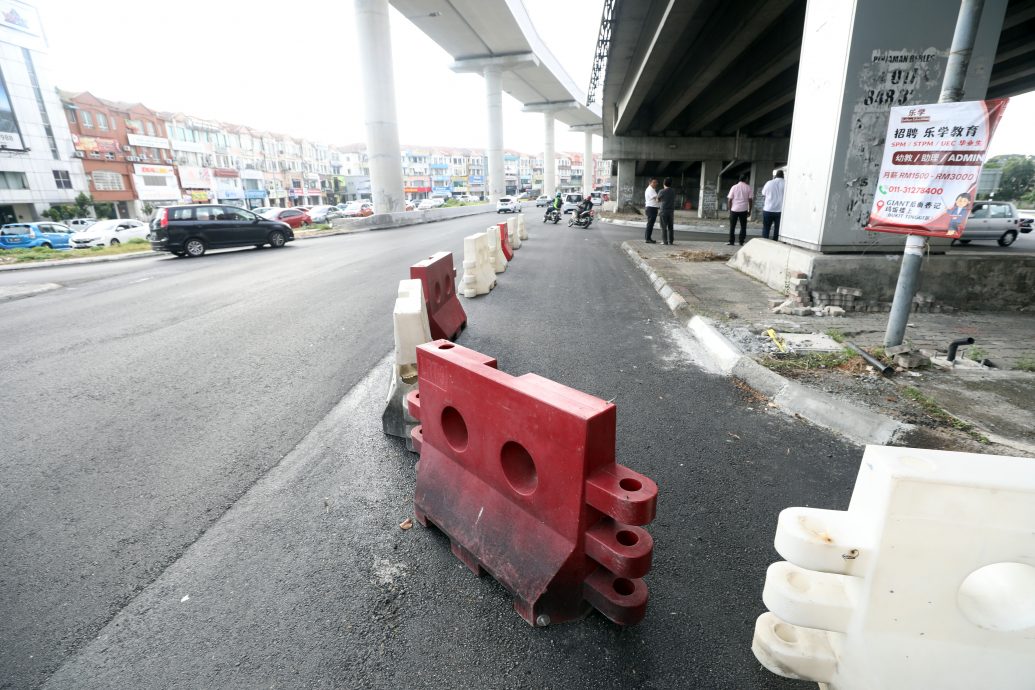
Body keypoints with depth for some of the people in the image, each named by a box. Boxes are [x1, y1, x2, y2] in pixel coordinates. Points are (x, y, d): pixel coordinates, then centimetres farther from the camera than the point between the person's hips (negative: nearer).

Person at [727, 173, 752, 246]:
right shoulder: (748, 187, 0)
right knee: (743, 227, 9)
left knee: (732, 226, 7)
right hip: (743, 210, 0)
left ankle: (731, 242, 5)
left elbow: (730, 199, -1)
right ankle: (741, 242, 6)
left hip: (734, 209, 0)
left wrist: (730, 209, 8)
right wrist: (749, 210, 8)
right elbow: (750, 200, -1)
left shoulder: (734, 187, 2)